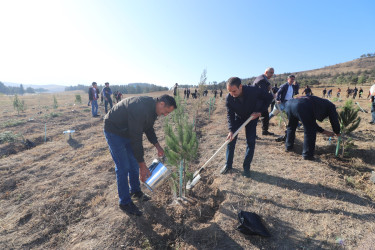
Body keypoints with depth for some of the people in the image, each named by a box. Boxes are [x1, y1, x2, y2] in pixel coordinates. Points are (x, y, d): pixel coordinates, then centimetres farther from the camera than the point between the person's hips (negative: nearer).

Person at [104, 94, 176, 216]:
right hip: (114, 131, -9)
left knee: (134, 162, 12)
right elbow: (136, 139, -34)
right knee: (123, 167, -8)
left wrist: (157, 146, -1)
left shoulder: (152, 108, -6)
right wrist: (142, 166, -28)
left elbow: (149, 128, 9)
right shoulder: (140, 108, -36)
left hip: (128, 132, 9)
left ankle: (135, 191, 31)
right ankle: (124, 202, 9)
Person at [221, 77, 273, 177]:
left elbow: (269, 97, -14)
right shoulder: (229, 98, -27)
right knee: (230, 140, -3)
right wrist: (231, 130, -30)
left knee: (251, 142, -5)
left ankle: (246, 167, 10)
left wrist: (260, 111, -22)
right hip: (238, 118, 1)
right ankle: (228, 165, 12)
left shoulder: (254, 91, -32)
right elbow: (230, 115, -20)